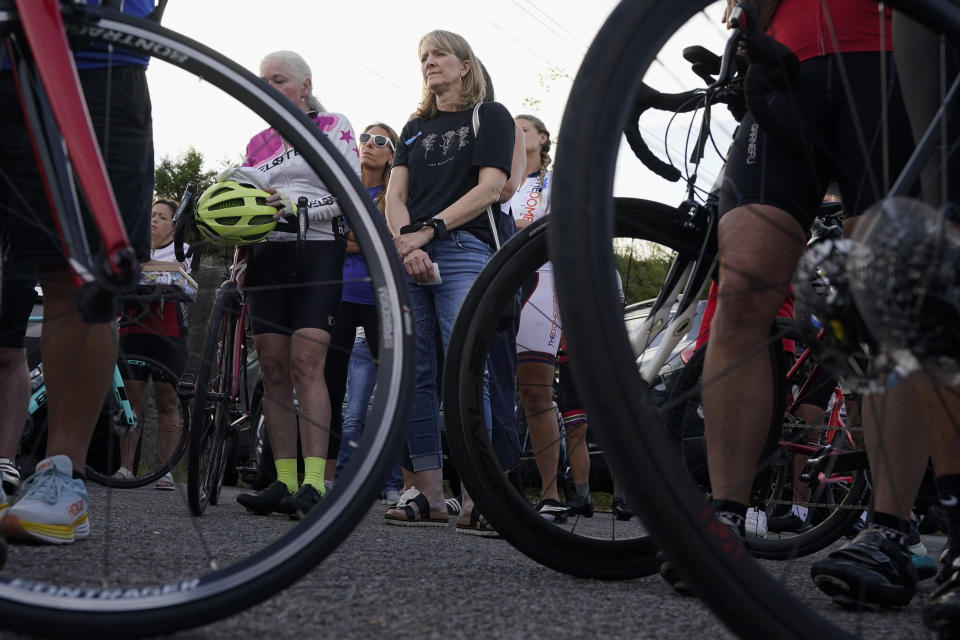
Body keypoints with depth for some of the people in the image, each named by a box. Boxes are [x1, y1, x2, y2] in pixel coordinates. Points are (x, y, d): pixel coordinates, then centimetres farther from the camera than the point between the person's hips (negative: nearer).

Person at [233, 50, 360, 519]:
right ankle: (285, 481, -1)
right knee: (273, 370, -2)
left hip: (317, 251, -5)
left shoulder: (333, 127, 6)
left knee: (306, 363, -17)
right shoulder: (258, 143, 21)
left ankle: (314, 482, -23)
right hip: (266, 256, 5)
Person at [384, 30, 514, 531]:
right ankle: (429, 497, -2)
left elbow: (489, 189, -3)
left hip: (462, 250, -5)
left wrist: (427, 231, -11)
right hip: (408, 259, 5)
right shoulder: (415, 128, 25)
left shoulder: (490, 115, 11)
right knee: (412, 376, -3)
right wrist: (405, 245, -8)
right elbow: (395, 195, 13)